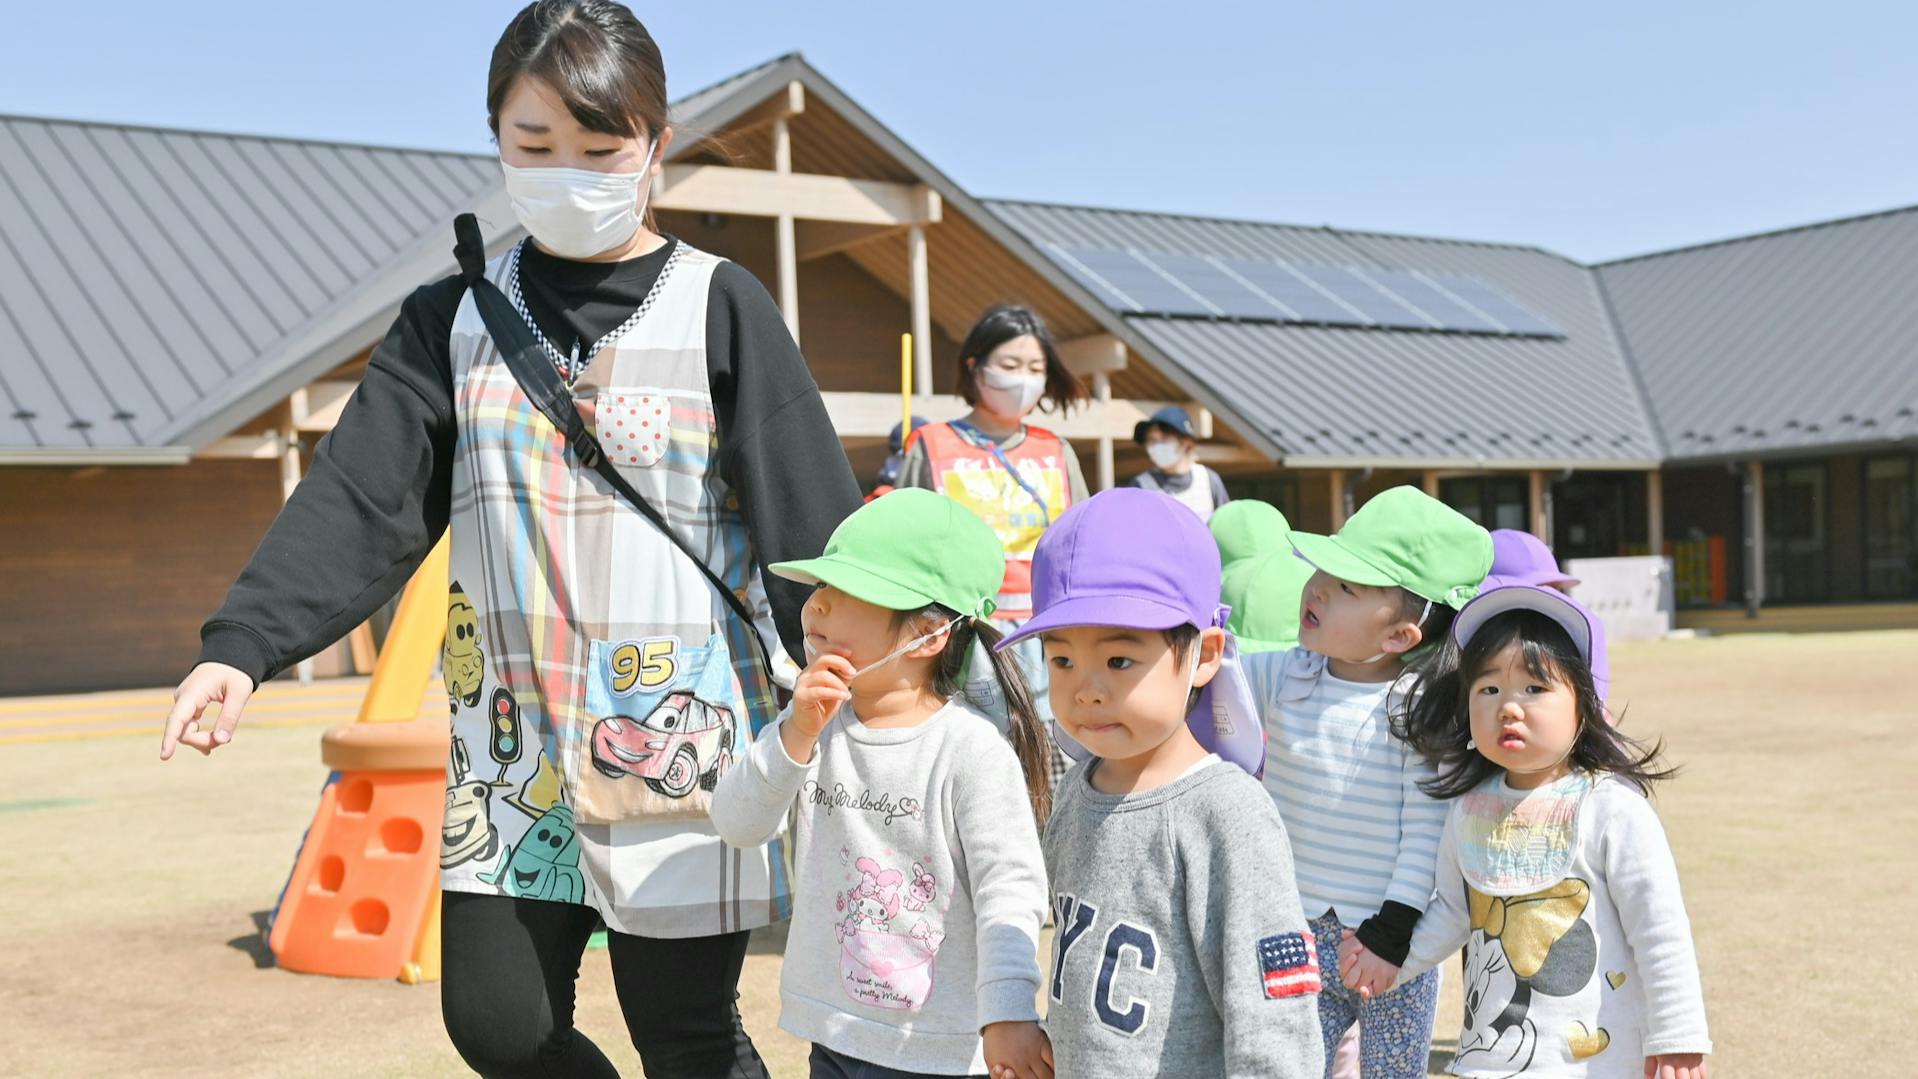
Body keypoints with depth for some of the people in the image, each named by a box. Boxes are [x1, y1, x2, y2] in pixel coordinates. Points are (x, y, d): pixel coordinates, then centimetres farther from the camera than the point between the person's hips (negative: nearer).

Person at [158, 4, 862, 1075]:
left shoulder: (720, 307, -4)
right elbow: (360, 499, -2)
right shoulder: (456, 318, 6)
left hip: (681, 739, -3)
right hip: (512, 744, 4)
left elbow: (814, 522, -7)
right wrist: (242, 646, -14)